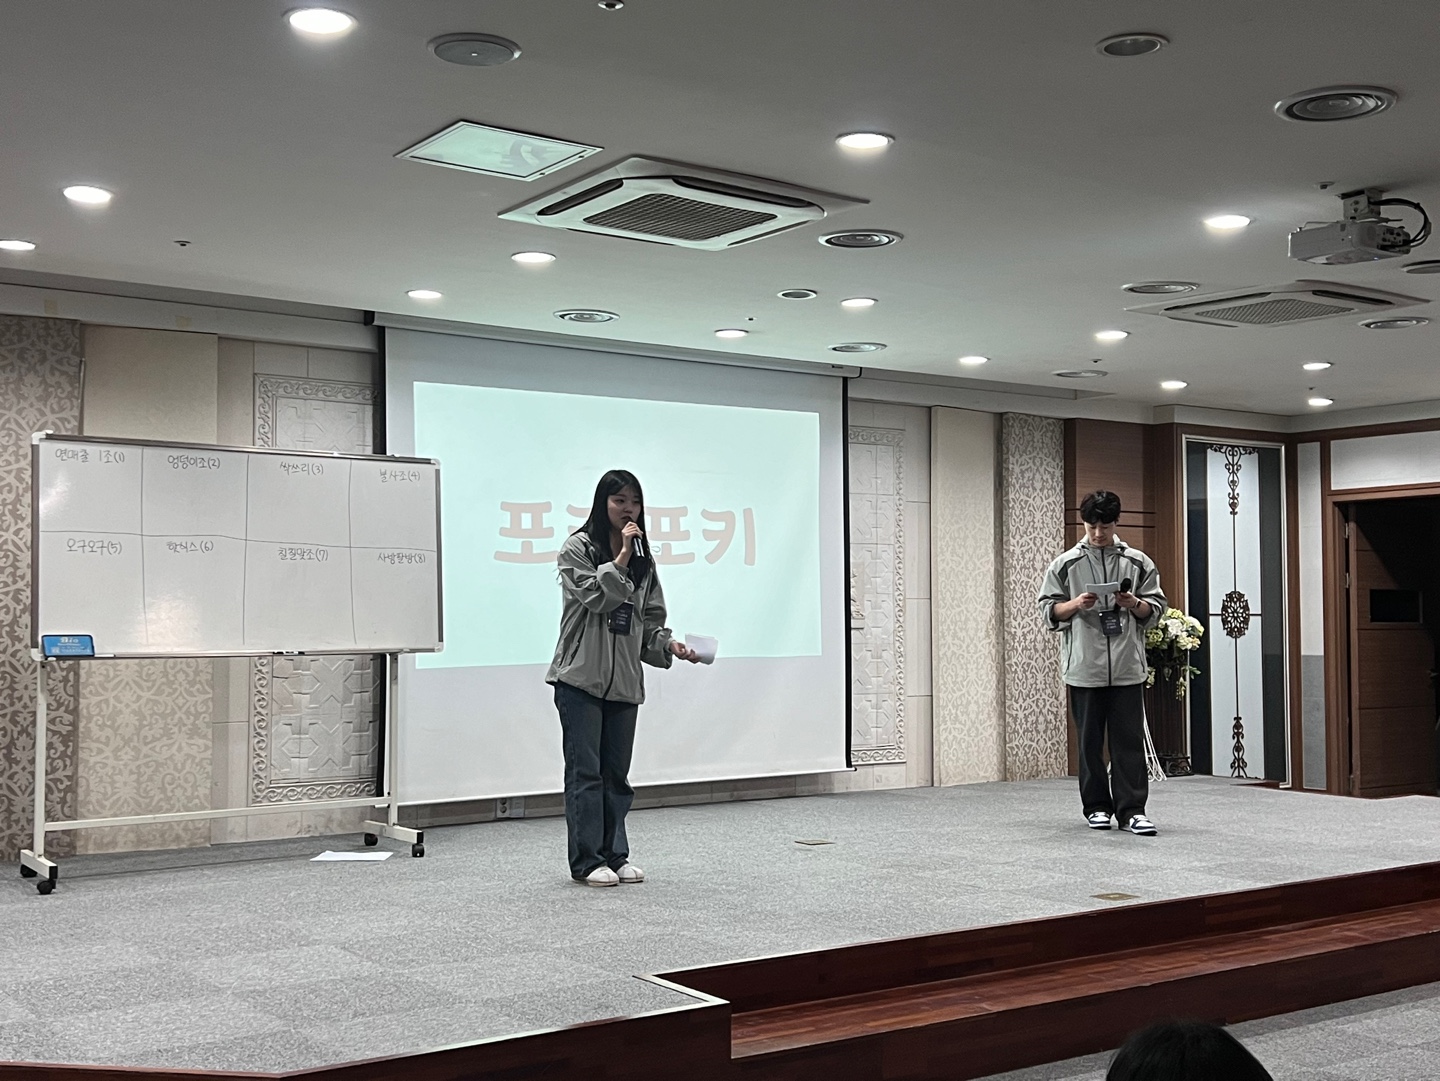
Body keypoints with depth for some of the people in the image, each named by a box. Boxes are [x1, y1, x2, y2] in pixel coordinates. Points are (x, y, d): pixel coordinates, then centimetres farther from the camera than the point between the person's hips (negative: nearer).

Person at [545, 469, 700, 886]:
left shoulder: (643, 559, 14)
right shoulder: (577, 548, -3)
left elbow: (651, 617, 14)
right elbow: (597, 597, -13)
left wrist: (670, 645, -2)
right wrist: (621, 558, -16)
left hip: (624, 680, 5)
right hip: (581, 676, -5)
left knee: (616, 773, 10)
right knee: (585, 771, -3)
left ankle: (615, 856, 18)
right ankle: (588, 861, 2)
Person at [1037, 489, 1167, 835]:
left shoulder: (1138, 562, 6)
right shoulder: (1065, 564, 4)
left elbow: (1156, 609, 9)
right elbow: (1048, 610, 5)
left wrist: (1134, 604, -11)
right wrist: (1076, 604, -13)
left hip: (1127, 667, 0)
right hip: (1084, 667, 0)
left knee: (1130, 741, 0)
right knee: (1090, 741, 8)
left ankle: (1131, 810, 4)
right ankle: (1097, 807, 19)